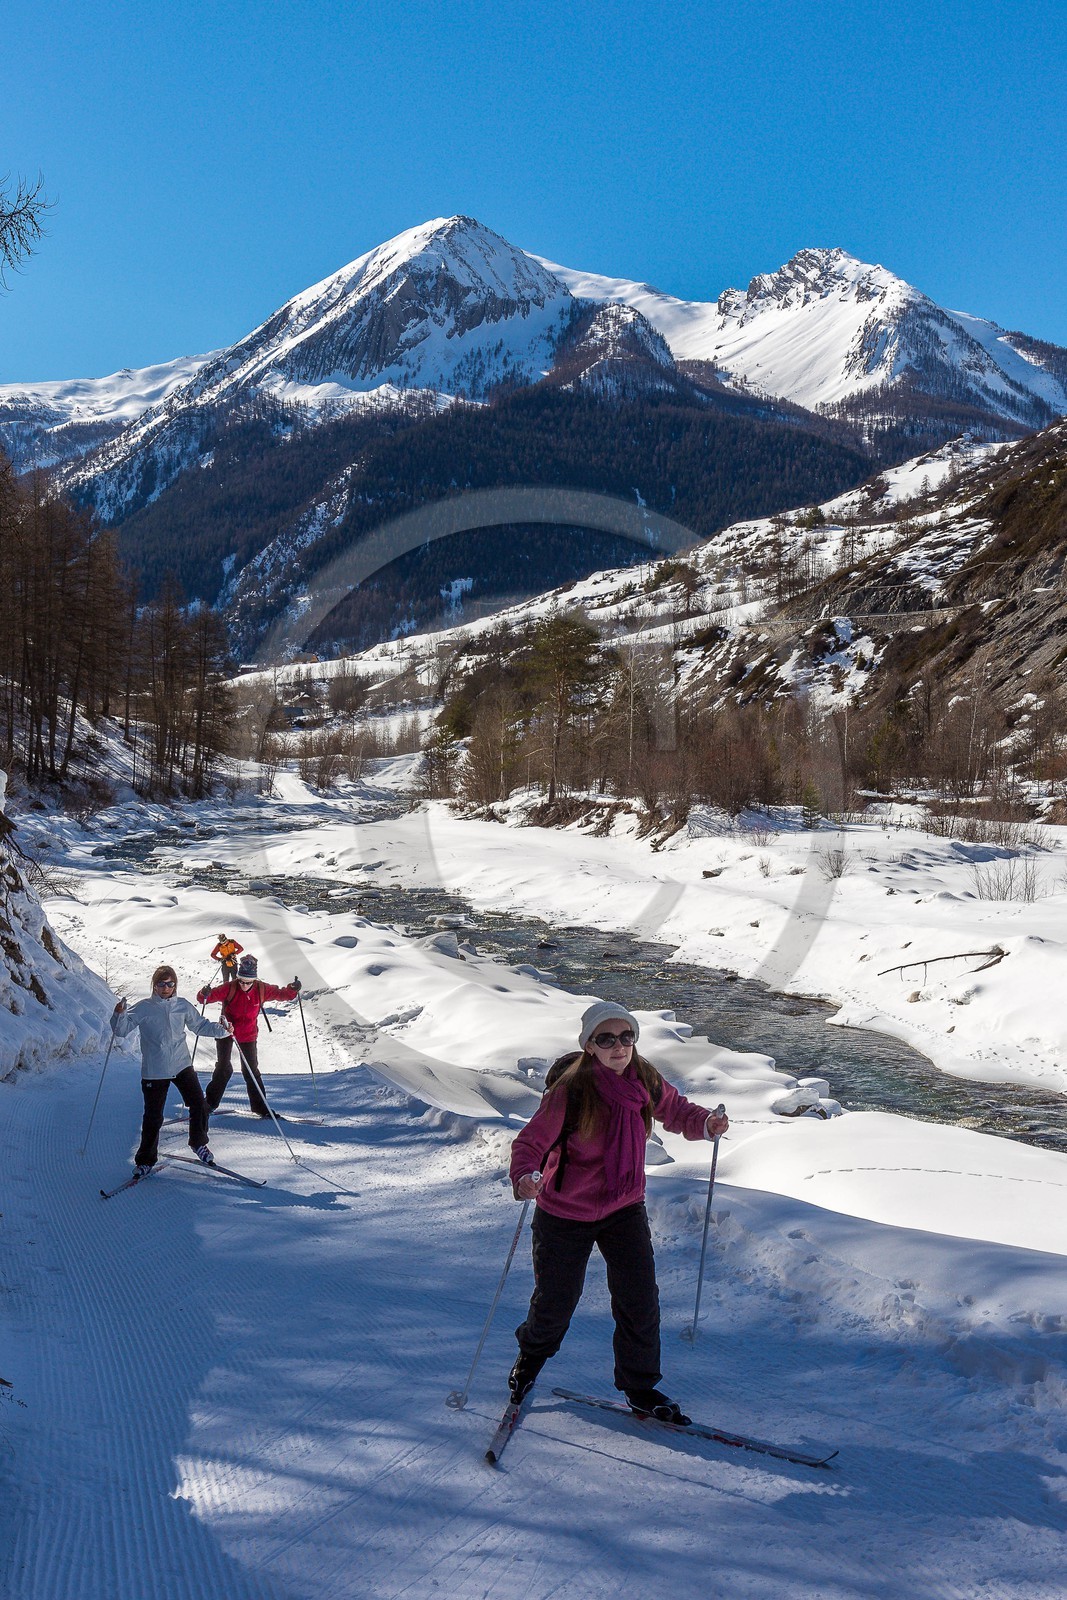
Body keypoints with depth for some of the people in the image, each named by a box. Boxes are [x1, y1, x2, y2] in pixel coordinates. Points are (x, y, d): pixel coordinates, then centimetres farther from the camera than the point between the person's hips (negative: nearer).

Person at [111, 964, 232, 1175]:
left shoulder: (183, 1006, 4)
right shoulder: (143, 1008, -5)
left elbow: (200, 1025, 13)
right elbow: (122, 1030, -8)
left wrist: (221, 1029, -1)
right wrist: (119, 1015, -28)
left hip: (182, 1065, 3)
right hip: (154, 1071, -3)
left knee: (199, 1105, -3)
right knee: (153, 1118, 2)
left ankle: (199, 1143, 21)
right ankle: (145, 1160, 18)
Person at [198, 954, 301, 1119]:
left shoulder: (261, 990, -11)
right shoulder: (229, 988, -19)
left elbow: (281, 994, 2)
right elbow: (207, 997, -18)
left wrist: (292, 989, -17)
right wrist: (205, 995, -42)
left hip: (248, 1036, 2)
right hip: (226, 1032, -2)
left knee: (251, 1071, 7)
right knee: (224, 1068, -4)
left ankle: (260, 1107, 15)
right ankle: (210, 1103, 10)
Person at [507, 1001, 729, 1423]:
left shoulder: (645, 1080, -10)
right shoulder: (570, 1091, -25)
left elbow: (674, 1110, 8)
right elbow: (531, 1142, -23)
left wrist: (705, 1123, -14)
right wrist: (526, 1176, -45)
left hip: (625, 1209, 4)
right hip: (565, 1215, -3)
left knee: (640, 1300, 0)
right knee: (556, 1301, 12)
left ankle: (640, 1387, 22)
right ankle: (532, 1354, 45)